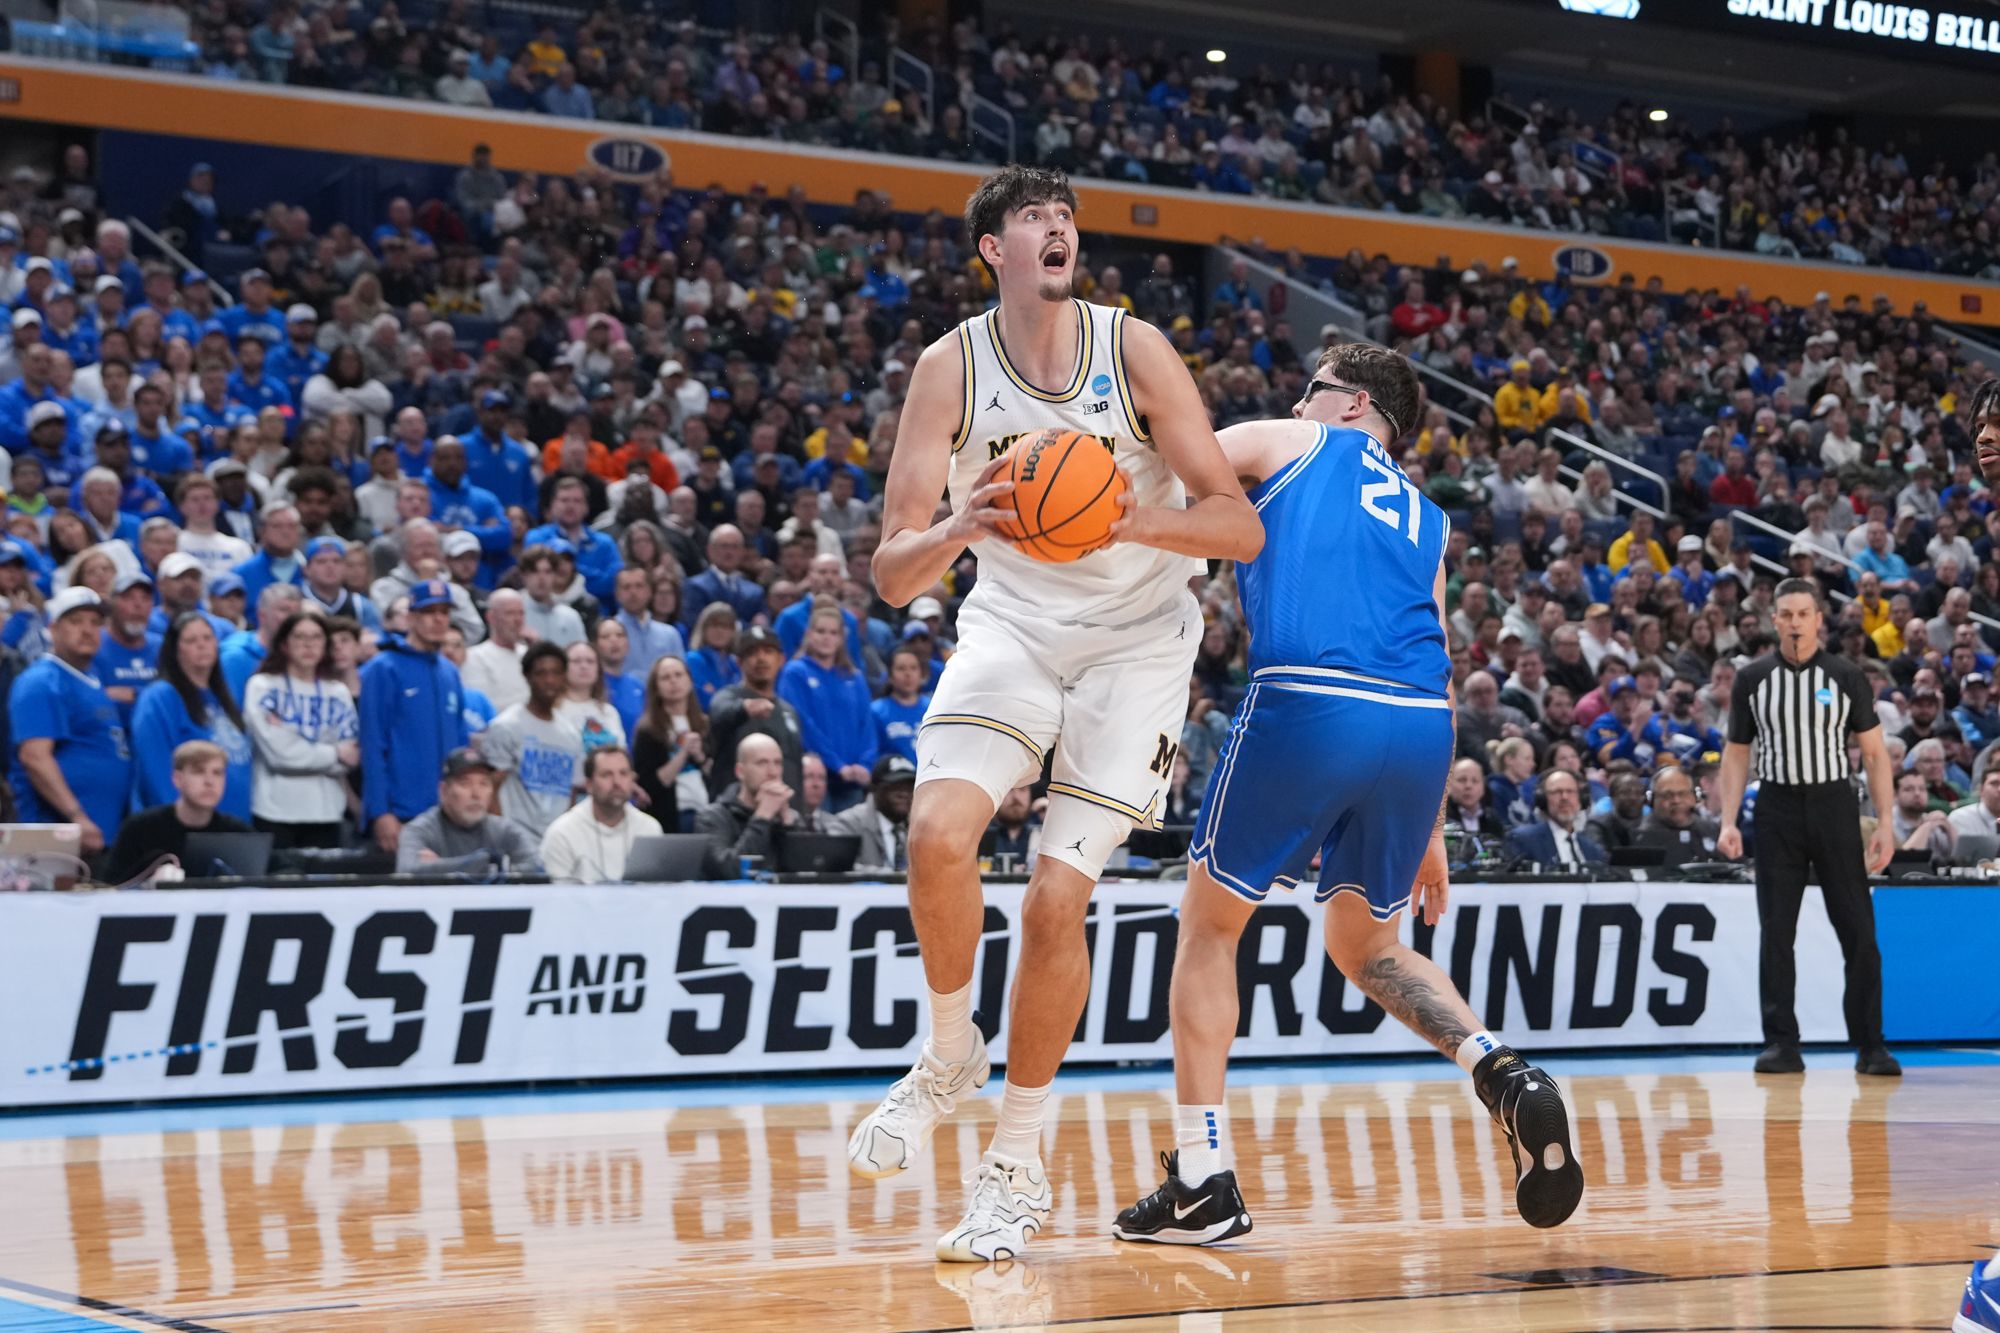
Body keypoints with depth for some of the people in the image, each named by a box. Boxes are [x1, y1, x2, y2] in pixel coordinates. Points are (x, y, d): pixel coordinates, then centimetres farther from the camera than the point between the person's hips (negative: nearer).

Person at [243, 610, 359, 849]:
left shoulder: (338, 692, 11)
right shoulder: (263, 686, 1)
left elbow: (352, 757, 3)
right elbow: (277, 752, -9)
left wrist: (301, 754, -9)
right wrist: (334, 754, 0)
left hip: (326, 811, 3)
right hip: (275, 811, -3)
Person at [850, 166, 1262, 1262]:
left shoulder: (1134, 350, -11)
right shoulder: (950, 368, -8)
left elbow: (1239, 525, -12)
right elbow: (892, 574, -10)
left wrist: (1137, 520, -32)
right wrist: (959, 529, -33)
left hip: (1137, 635, -1)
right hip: (1012, 621, 1)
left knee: (1056, 897, -9)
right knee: (939, 828, -25)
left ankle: (1018, 1167, 8)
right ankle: (949, 1056, 2)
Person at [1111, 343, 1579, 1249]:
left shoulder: (1284, 445, 20)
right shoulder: (1424, 519, 31)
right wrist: (1429, 830, 30)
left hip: (1308, 703, -5)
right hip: (1421, 729, 5)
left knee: (1208, 925, 13)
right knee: (1366, 947, 24)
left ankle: (1202, 1182, 8)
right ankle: (1503, 1074, -2)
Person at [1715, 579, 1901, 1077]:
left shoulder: (1846, 677, 2)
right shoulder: (1752, 679, 5)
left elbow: (1875, 753, 4)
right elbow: (1736, 754, 9)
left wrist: (1885, 822, -5)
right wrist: (1729, 822, -1)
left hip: (1833, 806, -1)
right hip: (1777, 808, 1)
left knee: (1858, 929, -3)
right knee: (1776, 932, 0)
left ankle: (1870, 1046, 3)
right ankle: (1781, 1045, 5)